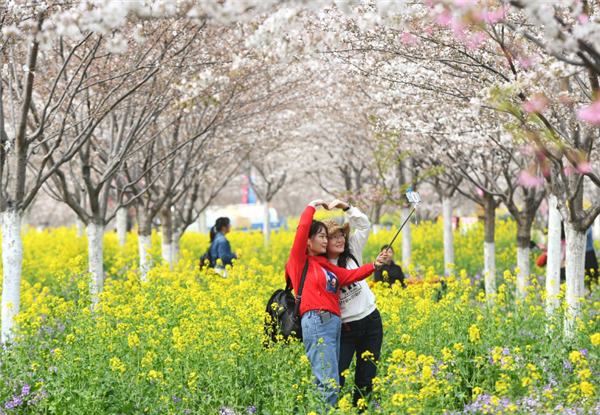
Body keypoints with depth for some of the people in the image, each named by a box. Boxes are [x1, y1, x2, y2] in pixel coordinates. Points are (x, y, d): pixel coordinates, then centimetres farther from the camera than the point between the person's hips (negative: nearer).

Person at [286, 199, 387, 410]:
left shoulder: (325, 265, 21)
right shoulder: (299, 261, 1)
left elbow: (350, 275, 12)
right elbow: (302, 229, -9)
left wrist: (374, 265, -1)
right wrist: (312, 206, 5)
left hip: (333, 323, 8)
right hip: (317, 323, -8)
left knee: (324, 382, 8)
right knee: (329, 385, -14)